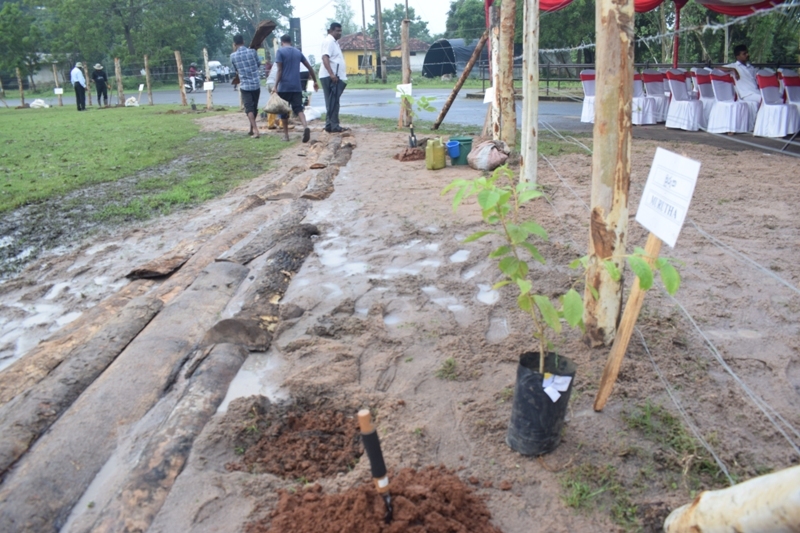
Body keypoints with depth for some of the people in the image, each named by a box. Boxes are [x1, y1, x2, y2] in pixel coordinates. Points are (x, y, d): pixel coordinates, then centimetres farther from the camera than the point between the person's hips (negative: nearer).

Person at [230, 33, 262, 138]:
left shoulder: (233, 56, -3)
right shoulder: (252, 51, -3)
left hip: (245, 86, -2)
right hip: (256, 85, 2)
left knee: (249, 108, -4)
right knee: (254, 108, 15)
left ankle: (255, 130, -21)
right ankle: (252, 129, 27)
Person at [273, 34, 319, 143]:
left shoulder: (280, 51, -1)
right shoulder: (298, 52, 14)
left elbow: (279, 70, -10)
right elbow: (309, 67, 16)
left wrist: (275, 86, -12)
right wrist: (315, 81, 25)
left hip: (284, 87, -3)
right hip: (297, 87, 4)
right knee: (298, 108, 0)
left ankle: (286, 134, 12)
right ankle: (305, 126, -28)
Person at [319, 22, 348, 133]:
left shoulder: (334, 42, 22)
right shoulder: (329, 41, -9)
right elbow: (325, 58, -21)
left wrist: (342, 75, 26)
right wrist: (331, 74, -32)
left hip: (335, 77, 10)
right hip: (330, 77, -10)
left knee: (333, 102, 11)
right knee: (333, 102, -11)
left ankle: (330, 125, 14)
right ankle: (333, 126, -11)